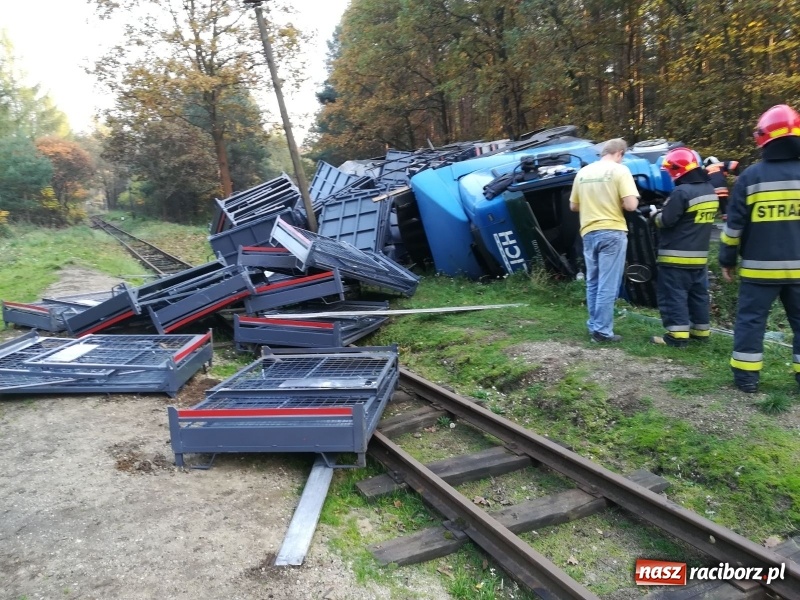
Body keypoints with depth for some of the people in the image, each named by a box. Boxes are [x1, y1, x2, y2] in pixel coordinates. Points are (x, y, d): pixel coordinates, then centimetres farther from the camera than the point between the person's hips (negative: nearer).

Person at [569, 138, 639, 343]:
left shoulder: (583, 172, 10)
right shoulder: (619, 170, -6)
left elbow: (574, 206, 16)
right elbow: (631, 204, -14)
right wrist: (618, 204, 6)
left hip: (589, 233, 5)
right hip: (612, 232, -5)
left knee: (593, 283, 16)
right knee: (607, 285, -1)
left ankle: (594, 326, 21)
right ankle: (602, 330, 1)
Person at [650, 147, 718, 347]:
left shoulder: (682, 192, -19)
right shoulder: (710, 190, 11)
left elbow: (666, 221, -17)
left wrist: (656, 214, 4)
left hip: (676, 256, -9)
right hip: (699, 255, 9)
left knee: (674, 295, -4)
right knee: (698, 294, 16)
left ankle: (677, 335, -5)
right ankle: (701, 331, 24)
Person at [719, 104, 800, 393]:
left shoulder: (750, 176, -5)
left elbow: (734, 225, -2)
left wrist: (727, 260, 7)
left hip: (759, 267, -2)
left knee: (750, 318, 5)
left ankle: (746, 376, 6)